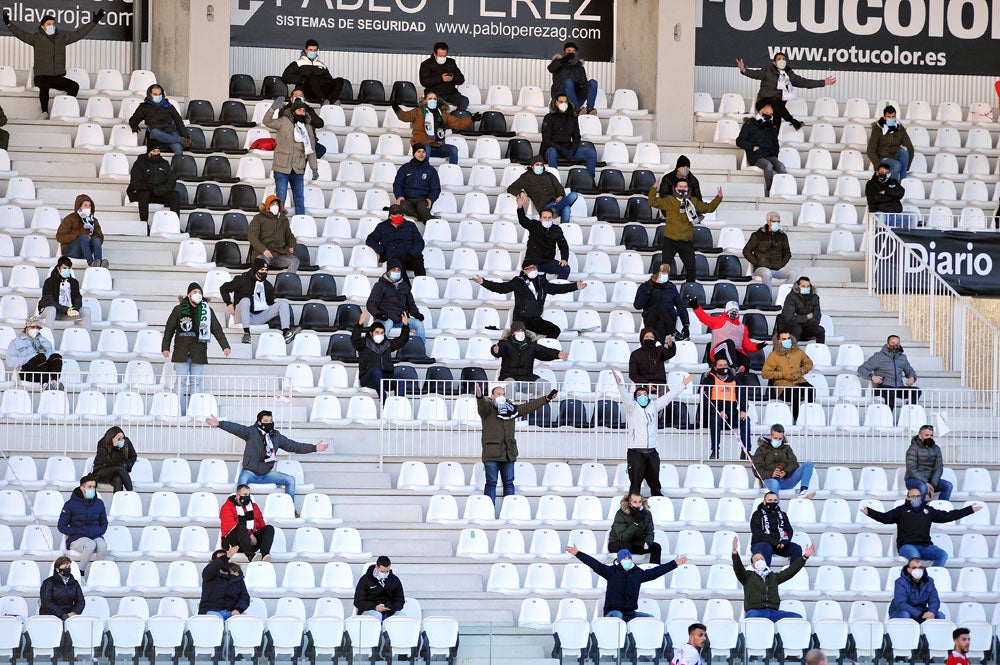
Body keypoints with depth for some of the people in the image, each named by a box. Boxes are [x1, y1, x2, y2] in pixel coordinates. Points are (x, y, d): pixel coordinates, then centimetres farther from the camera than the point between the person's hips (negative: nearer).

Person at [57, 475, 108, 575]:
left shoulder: (99, 504, 10)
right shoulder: (71, 504, 0)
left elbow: (104, 524, 22)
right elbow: (62, 527, 1)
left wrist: (98, 531, 0)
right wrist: (79, 531, -11)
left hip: (95, 537, 3)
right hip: (75, 538, -3)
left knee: (103, 545, -33)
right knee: (91, 544, -36)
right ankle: (80, 572, -26)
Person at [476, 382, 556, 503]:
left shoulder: (510, 409, 15)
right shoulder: (488, 408, -1)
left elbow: (528, 407, 17)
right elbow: (483, 406, -23)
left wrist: (546, 399, 13)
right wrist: (480, 396, -47)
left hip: (509, 453, 5)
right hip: (492, 453, -5)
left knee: (508, 483, 10)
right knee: (491, 483, -3)